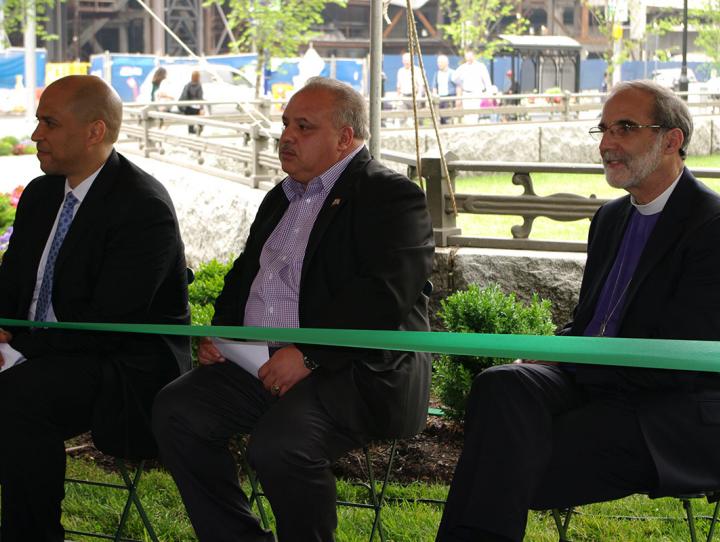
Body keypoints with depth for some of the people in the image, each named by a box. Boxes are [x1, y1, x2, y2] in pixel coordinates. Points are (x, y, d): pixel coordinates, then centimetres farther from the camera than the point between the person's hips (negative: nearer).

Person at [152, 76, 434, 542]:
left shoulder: (393, 197, -7)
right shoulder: (282, 198, 22)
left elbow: (382, 298, -19)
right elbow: (243, 276, 28)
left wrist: (308, 354, -24)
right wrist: (221, 333, 7)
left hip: (356, 369, -8)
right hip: (261, 363, 8)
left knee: (279, 442, -33)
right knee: (176, 410, -12)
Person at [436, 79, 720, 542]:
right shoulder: (611, 217, 18)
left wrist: (561, 358, -11)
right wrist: (546, 357, 0)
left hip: (673, 414, -7)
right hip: (594, 388, 7)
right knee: (501, 386, -25)